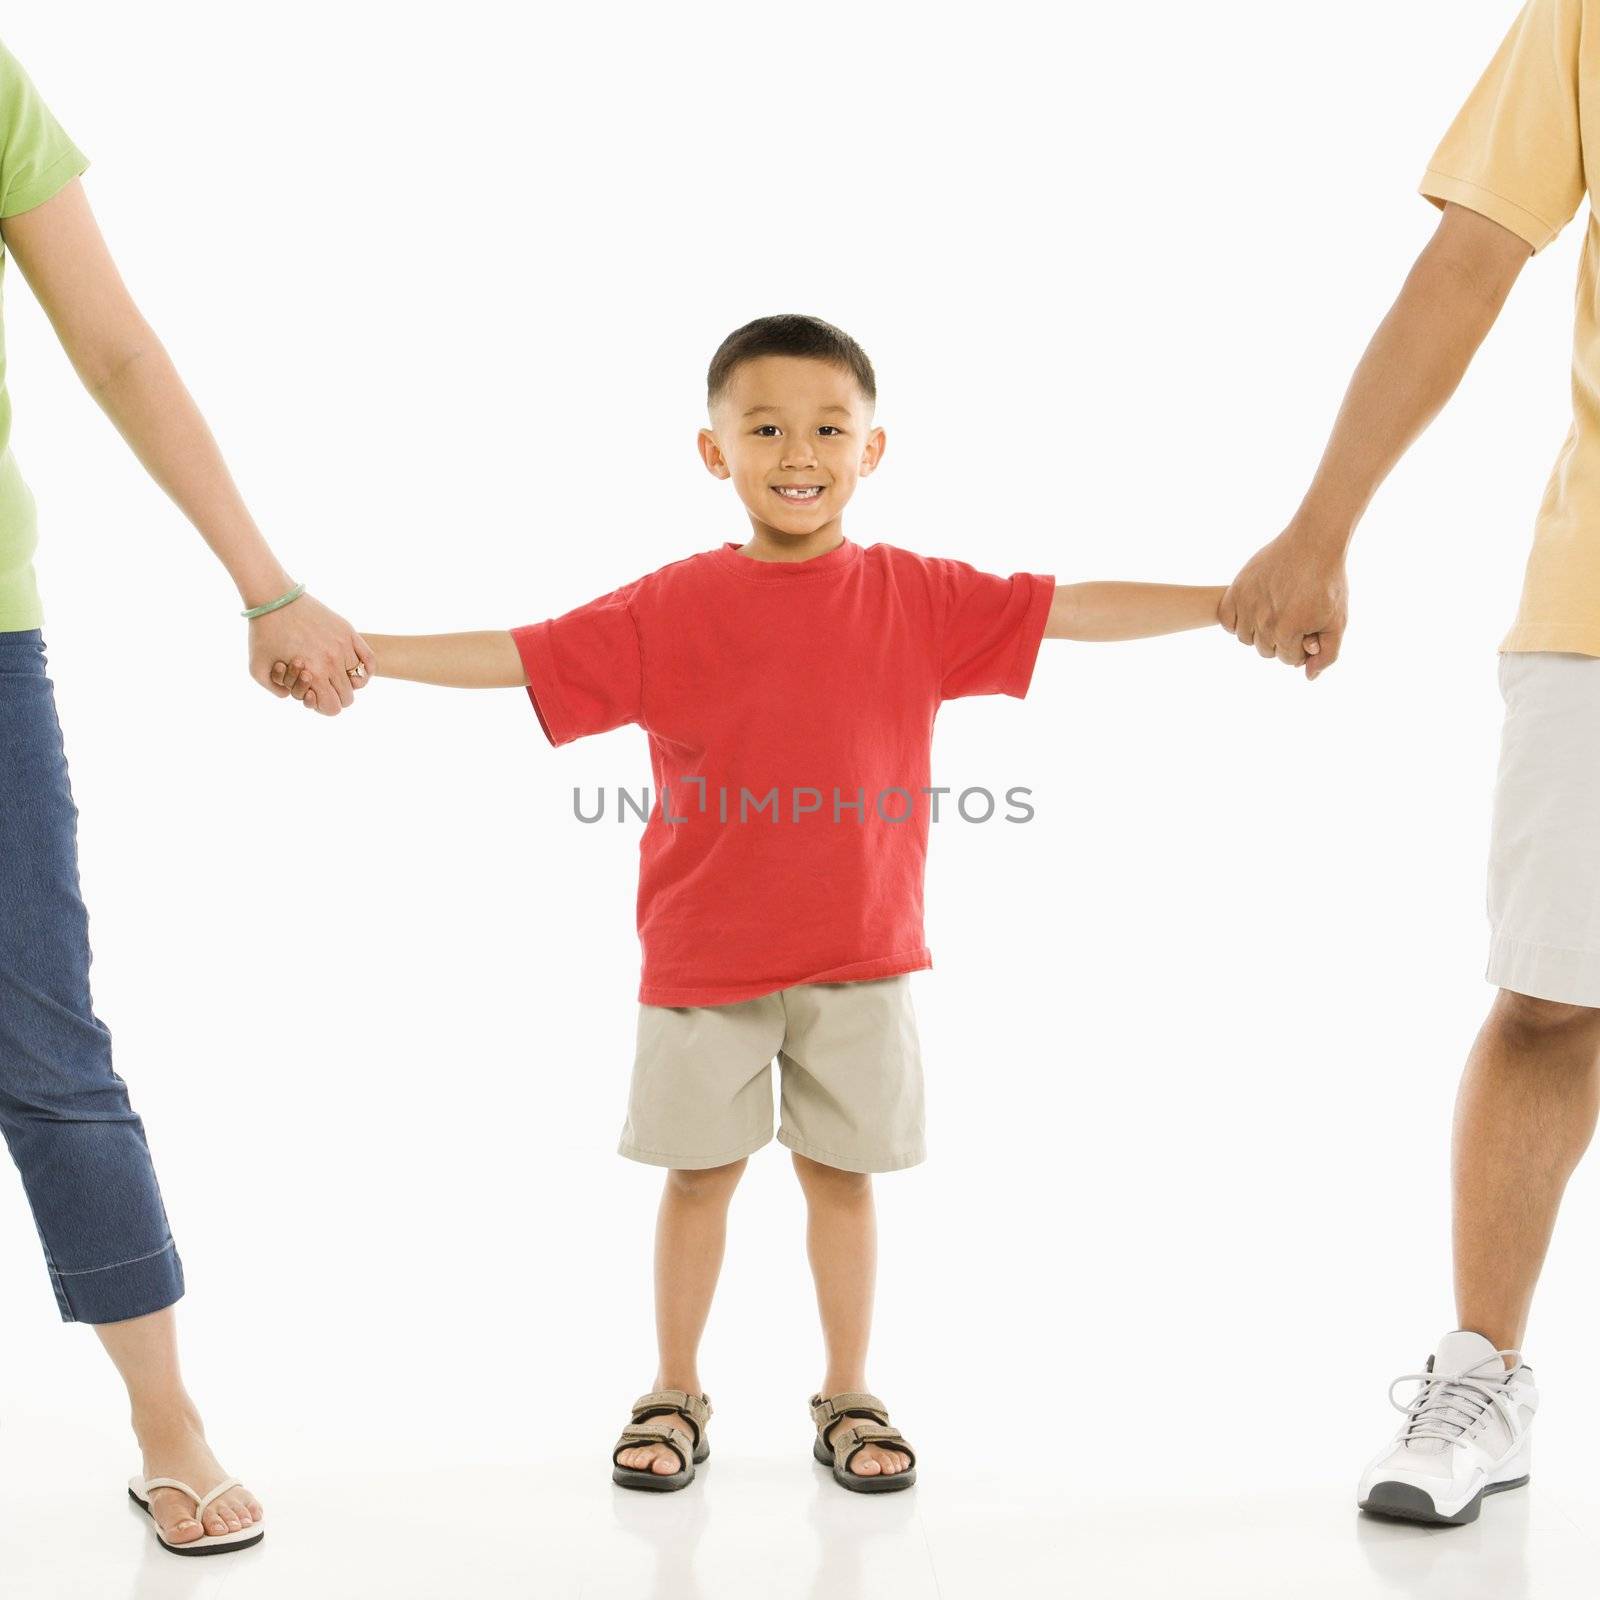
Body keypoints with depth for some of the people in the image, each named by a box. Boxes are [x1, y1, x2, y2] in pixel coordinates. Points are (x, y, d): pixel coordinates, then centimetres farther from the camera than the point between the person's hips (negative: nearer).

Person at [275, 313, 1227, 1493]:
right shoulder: (670, 610, -3)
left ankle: (848, 1397, 26)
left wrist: (1236, 602, -9)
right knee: (699, 1170, 10)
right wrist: (354, 649, -15)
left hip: (860, 953, 0)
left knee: (842, 1169, 11)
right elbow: (514, 655, -6)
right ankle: (676, 1395, 26)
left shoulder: (918, 597, -1)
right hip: (703, 955, 0)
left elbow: (1075, 609, -3)